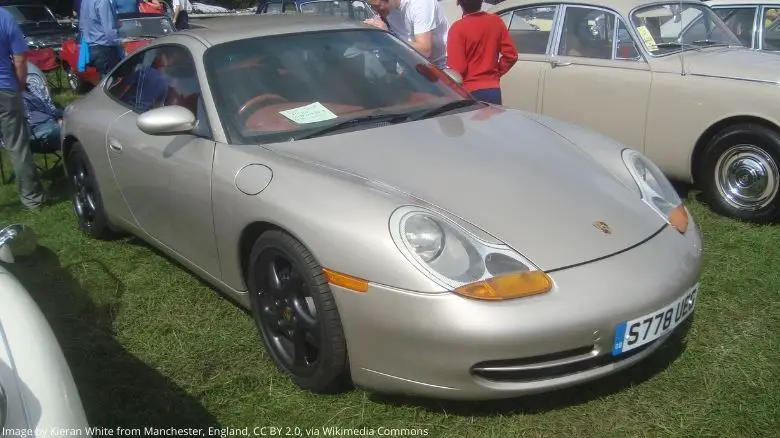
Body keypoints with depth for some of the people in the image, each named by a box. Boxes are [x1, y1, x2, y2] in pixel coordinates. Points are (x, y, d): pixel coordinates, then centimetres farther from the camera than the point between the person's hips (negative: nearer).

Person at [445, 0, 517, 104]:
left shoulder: (458, 28, -12)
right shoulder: (496, 21, 3)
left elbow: (457, 68, -15)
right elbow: (511, 55, 5)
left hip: (469, 92, -4)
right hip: (493, 90, 4)